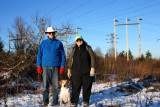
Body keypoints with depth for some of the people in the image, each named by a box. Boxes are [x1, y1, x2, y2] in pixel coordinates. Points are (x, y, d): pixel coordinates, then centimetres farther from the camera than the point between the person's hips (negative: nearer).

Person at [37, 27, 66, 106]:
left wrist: (62, 66, -1)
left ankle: (55, 102, 12)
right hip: (46, 67, 0)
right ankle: (45, 102, 10)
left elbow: (63, 55, 8)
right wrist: (38, 66, 1)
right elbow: (39, 55, 10)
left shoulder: (59, 43, 8)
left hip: (56, 67, 0)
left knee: (56, 85, 2)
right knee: (45, 85, -1)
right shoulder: (43, 43, 10)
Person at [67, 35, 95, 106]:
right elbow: (70, 60, 14)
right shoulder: (74, 50, 9)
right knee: (75, 87, 1)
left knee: (87, 87, 5)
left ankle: (85, 101, 18)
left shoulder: (88, 48, 5)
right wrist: (69, 70, 14)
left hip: (87, 72, 0)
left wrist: (92, 68, -7)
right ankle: (74, 101, 12)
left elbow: (92, 58, 1)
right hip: (76, 72, 1)